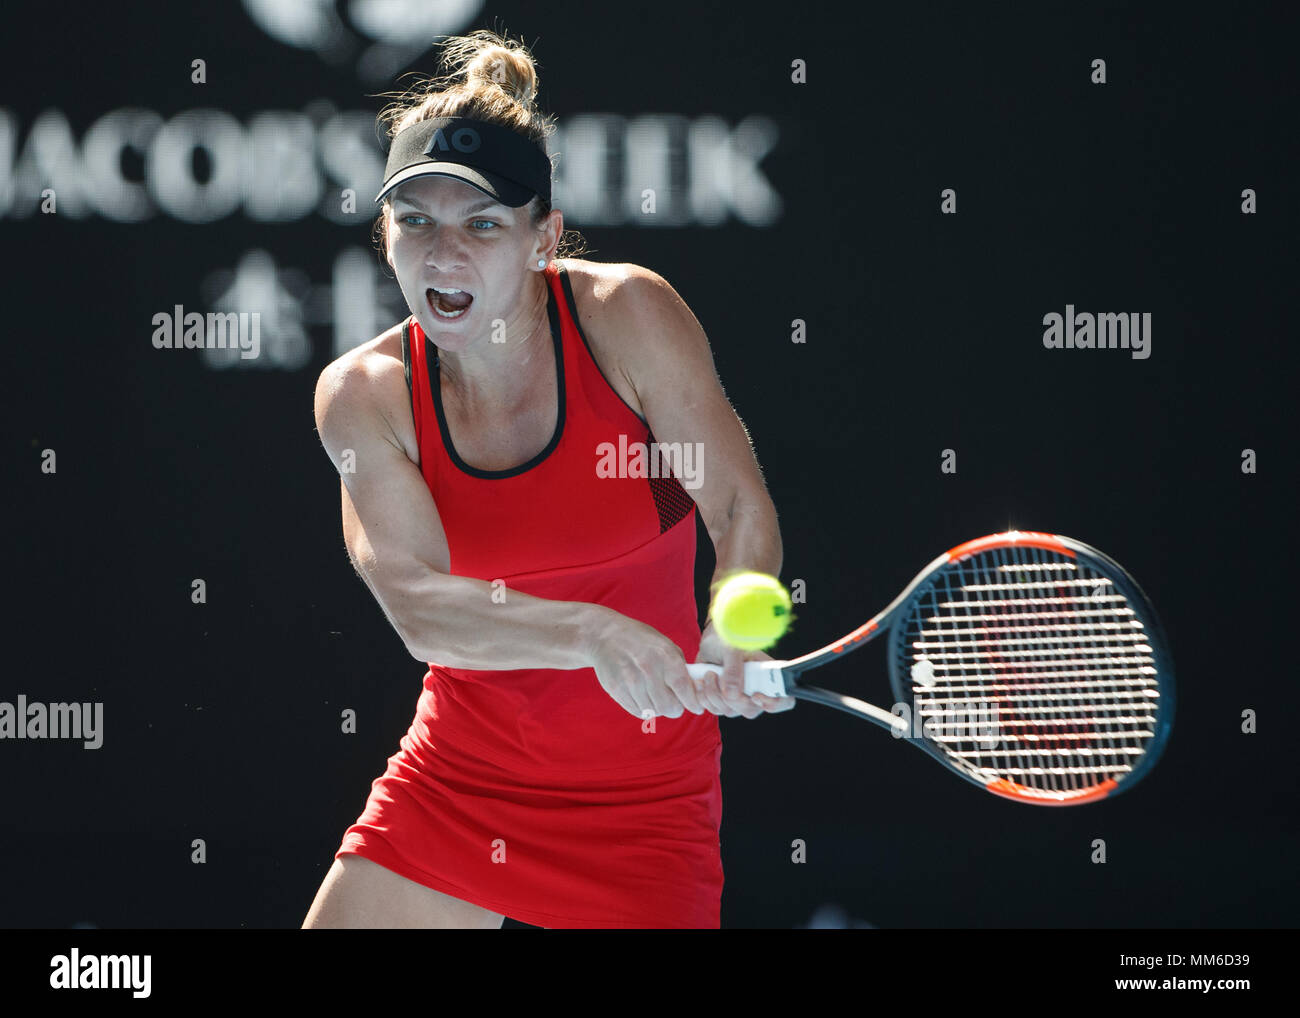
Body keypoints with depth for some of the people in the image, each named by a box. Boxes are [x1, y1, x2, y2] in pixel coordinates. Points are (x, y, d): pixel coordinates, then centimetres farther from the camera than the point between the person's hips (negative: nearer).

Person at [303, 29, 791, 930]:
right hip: (451, 781, 2)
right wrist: (596, 635, -40)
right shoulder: (363, 394, -10)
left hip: (643, 804, -2)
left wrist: (737, 633, -38)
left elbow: (741, 507, -15)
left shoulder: (627, 314, -14)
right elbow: (417, 602, -22)